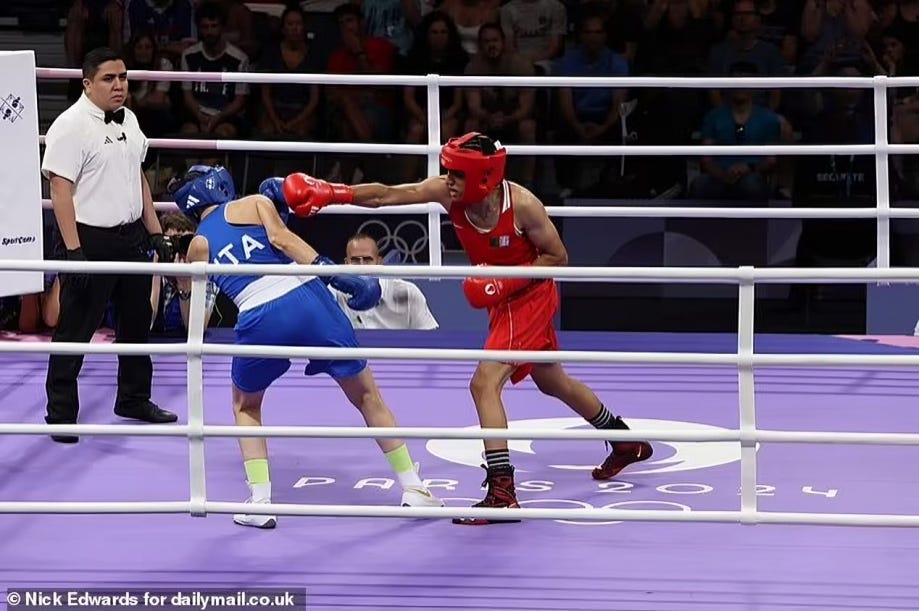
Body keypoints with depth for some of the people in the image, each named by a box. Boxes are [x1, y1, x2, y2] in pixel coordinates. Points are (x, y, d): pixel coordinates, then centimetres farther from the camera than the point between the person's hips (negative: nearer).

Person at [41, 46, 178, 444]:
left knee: (136, 322, 18)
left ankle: (134, 399, 33)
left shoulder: (127, 119, 11)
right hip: (92, 241, -8)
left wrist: (155, 232, 16)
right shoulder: (71, 125, -15)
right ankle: (61, 413, 4)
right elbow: (60, 190, -18)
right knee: (75, 330, -3)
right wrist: (74, 250, -23)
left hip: (132, 237, 8)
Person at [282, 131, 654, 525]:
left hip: (530, 297, -8)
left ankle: (502, 493, -20)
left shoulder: (522, 205, -29)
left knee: (484, 383, -20)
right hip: (502, 298, 8)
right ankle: (627, 443, 45)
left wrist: (506, 282, -27)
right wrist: (331, 193, -38)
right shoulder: (446, 192, -17)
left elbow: (557, 257, -17)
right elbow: (386, 195, -26)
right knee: (551, 381, 24)